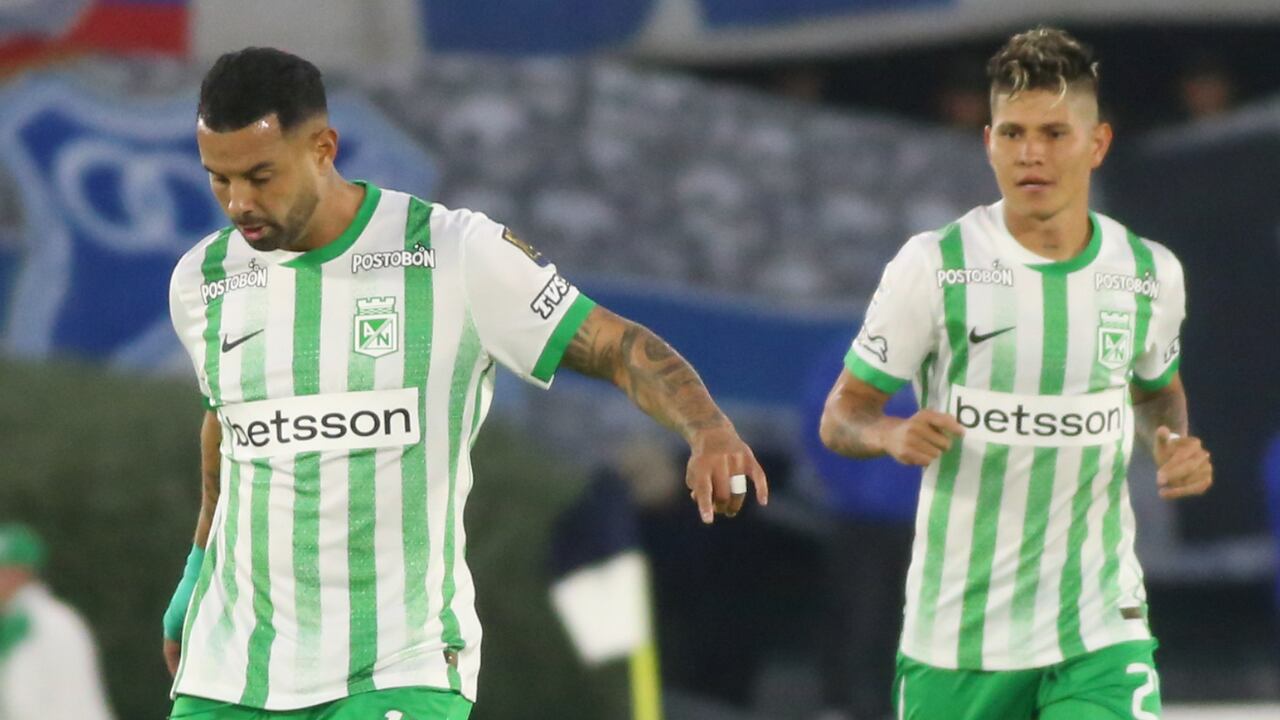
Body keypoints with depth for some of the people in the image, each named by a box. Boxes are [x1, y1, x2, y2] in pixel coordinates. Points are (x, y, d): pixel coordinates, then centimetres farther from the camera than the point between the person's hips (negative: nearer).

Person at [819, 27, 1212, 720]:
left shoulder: (1150, 274, 3)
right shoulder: (933, 267, -6)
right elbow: (842, 415, 0)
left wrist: (1172, 442, 1)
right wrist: (894, 434, -22)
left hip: (1101, 629, 1)